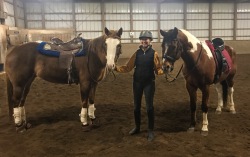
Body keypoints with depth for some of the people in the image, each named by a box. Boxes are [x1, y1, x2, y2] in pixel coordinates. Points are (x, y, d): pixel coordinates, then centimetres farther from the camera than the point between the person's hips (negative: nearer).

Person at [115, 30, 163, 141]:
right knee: (136, 106, 13)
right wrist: (117, 68, -12)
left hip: (149, 83, -3)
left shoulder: (154, 53, -4)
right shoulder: (137, 53, 4)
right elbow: (128, 67, 1)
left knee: (149, 107, 0)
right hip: (137, 82, 4)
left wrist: (163, 71, -30)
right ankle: (137, 127, 32)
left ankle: (150, 131, 15)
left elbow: (158, 69, -8)